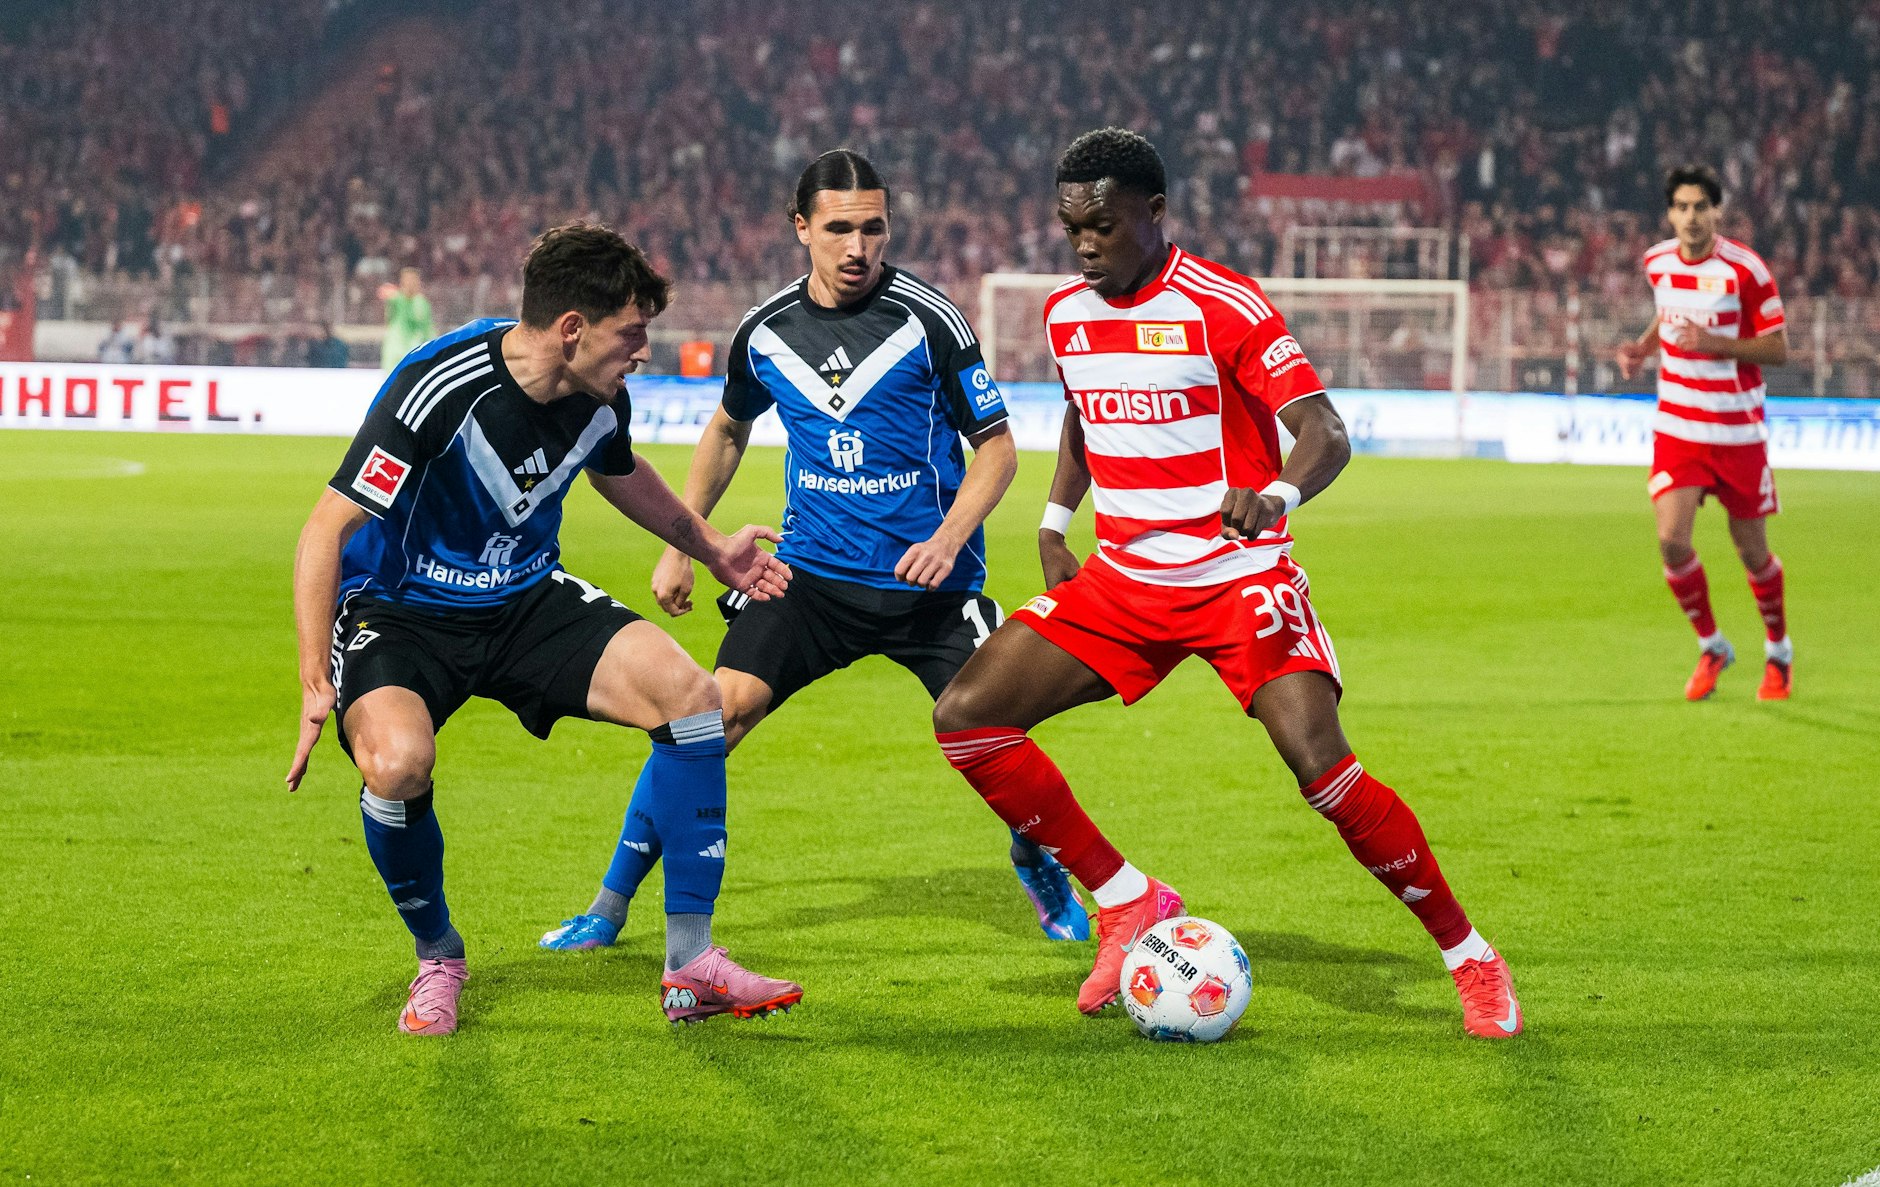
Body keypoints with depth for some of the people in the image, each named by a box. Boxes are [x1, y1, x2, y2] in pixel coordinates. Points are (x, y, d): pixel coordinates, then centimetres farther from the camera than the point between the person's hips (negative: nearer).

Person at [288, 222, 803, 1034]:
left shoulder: (600, 396, -7)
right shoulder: (436, 391, -28)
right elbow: (327, 533, -23)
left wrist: (711, 549, 29)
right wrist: (316, 686, -28)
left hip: (528, 599, 6)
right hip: (401, 609, -6)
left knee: (689, 693, -15)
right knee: (397, 761, -35)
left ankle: (692, 966, -5)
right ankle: (437, 960, -4)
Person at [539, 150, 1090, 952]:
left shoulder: (928, 320, -9)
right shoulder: (766, 331, 2)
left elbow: (996, 445, -3)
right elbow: (728, 430, 22)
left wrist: (948, 540, -17)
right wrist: (680, 543, 18)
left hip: (928, 581, -2)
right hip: (811, 574, 2)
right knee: (718, 711, -15)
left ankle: (1043, 871, 25)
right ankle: (609, 906, -4)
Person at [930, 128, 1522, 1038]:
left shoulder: (1222, 306, -14)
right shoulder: (1066, 313, 6)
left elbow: (1325, 433, -19)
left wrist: (1277, 494, -40)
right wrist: (1054, 524, 14)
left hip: (1239, 577, -6)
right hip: (1121, 580, 6)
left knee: (1320, 764, -24)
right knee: (965, 717, -7)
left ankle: (1469, 957, -6)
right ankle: (1127, 901, 5)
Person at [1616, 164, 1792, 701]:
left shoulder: (1746, 269, -13)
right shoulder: (1657, 262, 2)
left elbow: (1778, 349, -10)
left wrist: (1716, 344, -24)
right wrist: (1644, 346, 4)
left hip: (1737, 431, -3)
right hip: (1676, 428, 3)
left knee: (1751, 550, 6)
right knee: (1672, 541, -12)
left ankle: (1778, 651, 32)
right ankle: (1711, 647, 11)